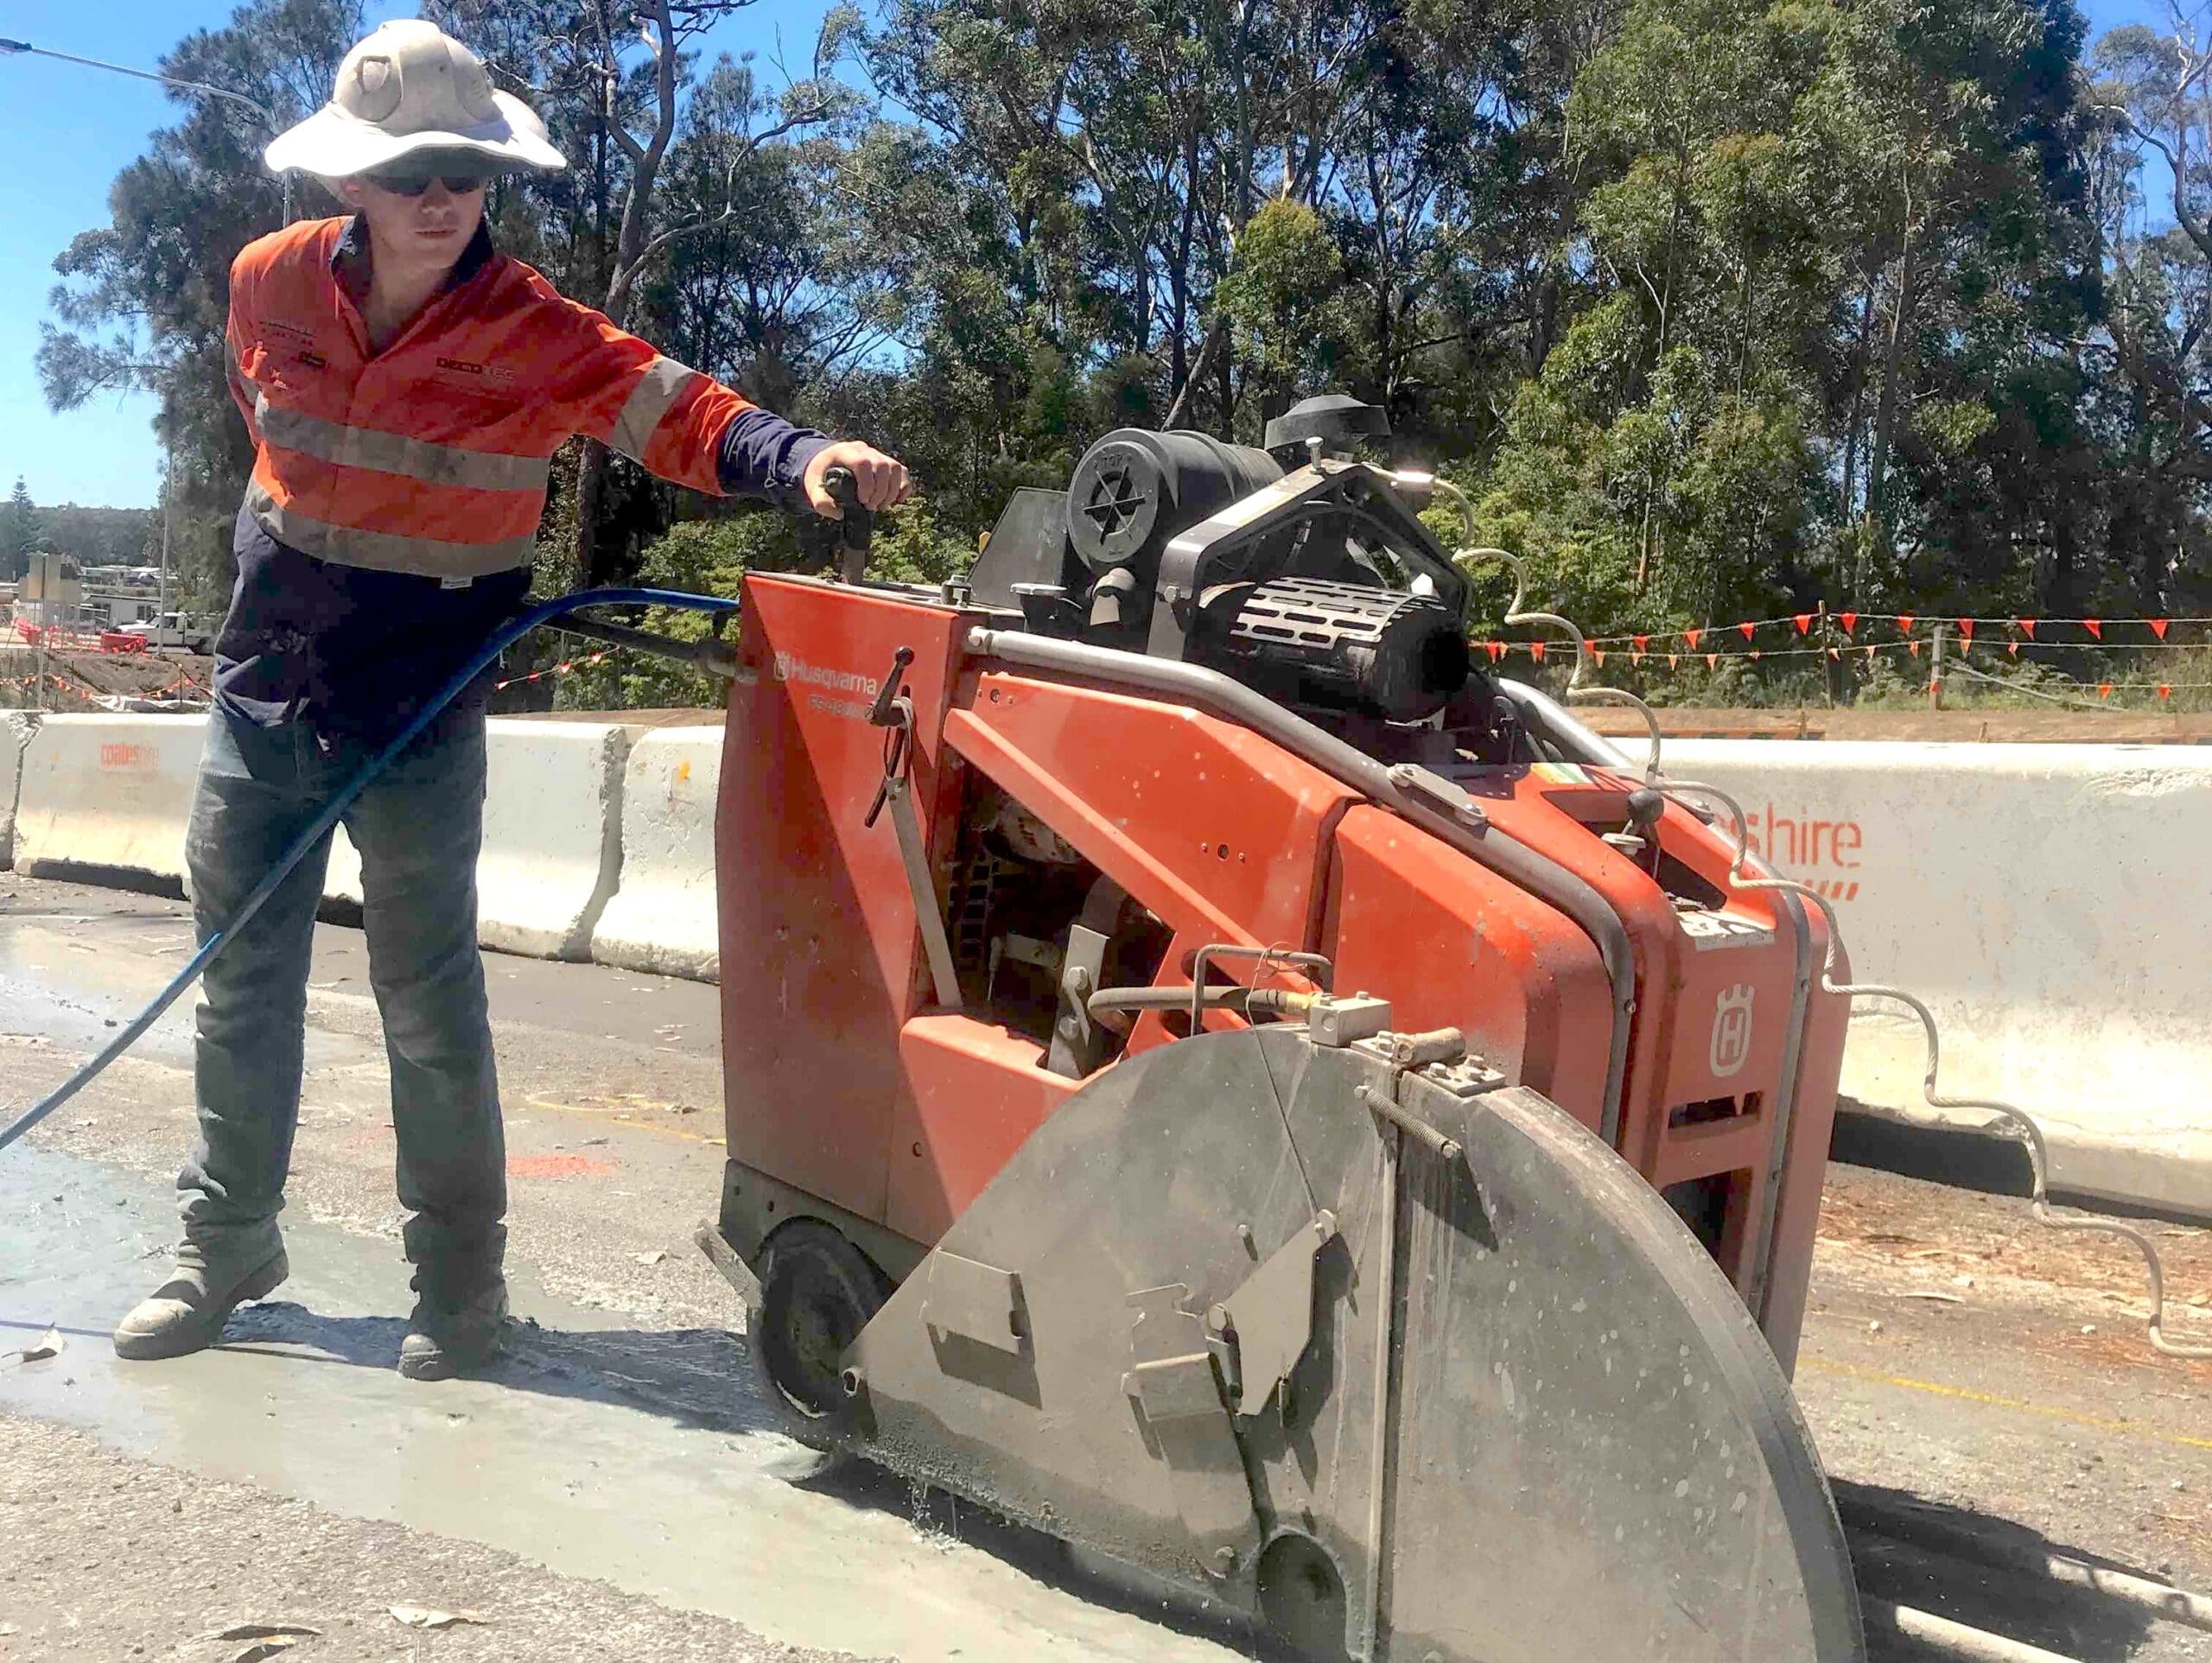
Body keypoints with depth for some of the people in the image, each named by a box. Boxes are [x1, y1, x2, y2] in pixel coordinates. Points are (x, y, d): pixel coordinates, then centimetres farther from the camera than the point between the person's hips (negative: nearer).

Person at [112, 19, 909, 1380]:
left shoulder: (532, 332, -15)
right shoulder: (273, 283, -3)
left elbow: (682, 414, -25)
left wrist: (800, 458, -43)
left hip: (419, 708, -4)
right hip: (268, 679, 5)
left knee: (430, 1000, 0)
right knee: (243, 978, 14)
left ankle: (461, 1283, 14)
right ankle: (226, 1247, 31)